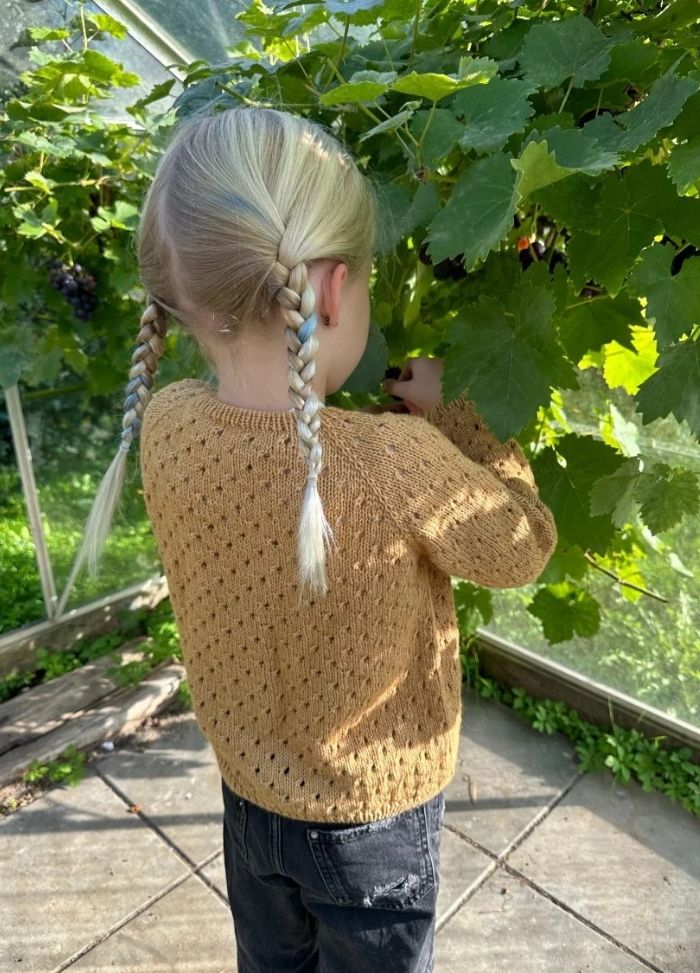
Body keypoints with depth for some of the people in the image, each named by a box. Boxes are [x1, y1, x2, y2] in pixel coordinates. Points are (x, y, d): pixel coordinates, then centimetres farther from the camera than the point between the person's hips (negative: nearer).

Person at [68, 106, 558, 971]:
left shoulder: (166, 426, -19)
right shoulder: (400, 462, -35)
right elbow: (523, 547, -15)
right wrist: (452, 412, -8)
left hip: (249, 794, 4)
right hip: (373, 818, -3)